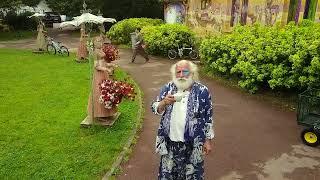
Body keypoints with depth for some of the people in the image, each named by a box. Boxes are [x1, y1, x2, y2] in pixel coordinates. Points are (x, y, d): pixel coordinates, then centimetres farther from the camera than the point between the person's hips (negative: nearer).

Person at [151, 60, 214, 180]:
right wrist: (164, 102, -22)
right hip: (169, 141, 3)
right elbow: (155, 109, -1)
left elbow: (208, 118, -2)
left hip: (193, 143, -2)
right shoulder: (168, 88, -1)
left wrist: (208, 140, -1)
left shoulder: (202, 91, -8)